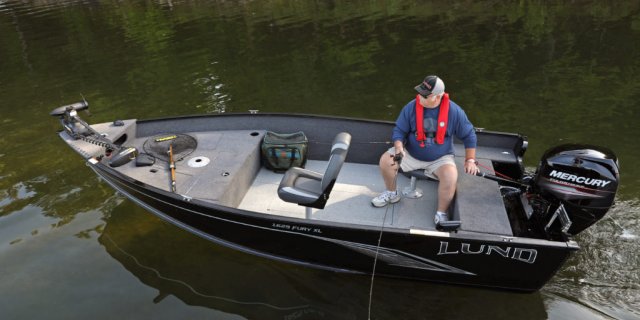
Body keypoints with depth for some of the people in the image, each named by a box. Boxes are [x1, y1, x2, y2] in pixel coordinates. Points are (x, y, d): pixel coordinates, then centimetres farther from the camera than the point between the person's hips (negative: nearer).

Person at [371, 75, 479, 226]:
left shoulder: (454, 111, -16)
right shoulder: (411, 107, -14)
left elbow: (469, 135, -4)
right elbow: (399, 130, -6)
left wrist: (470, 160, -8)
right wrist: (399, 147, -26)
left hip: (440, 159, -2)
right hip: (411, 154, 2)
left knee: (450, 176, -32)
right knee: (385, 160, -18)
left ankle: (441, 214, -9)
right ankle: (391, 193, 10)